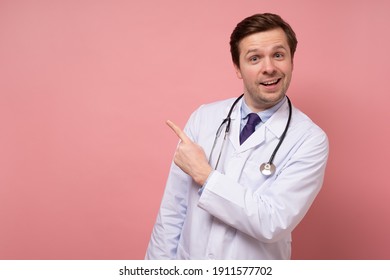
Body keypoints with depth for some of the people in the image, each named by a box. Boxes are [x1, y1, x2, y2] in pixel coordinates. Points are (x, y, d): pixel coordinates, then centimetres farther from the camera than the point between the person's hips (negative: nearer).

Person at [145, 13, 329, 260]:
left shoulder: (310, 140, -15)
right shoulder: (204, 117, -6)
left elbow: (273, 223, -24)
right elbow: (173, 209, -4)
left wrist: (204, 175, -20)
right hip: (189, 262, 3)